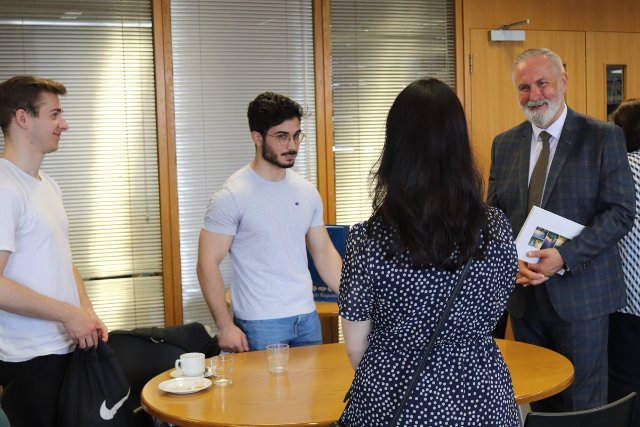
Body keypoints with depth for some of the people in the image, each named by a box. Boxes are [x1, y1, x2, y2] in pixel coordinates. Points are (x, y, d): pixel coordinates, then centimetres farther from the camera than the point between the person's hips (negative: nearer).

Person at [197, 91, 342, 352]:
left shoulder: (307, 192, 7)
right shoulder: (232, 196, -12)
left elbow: (324, 252, 13)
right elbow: (208, 264, -11)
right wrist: (225, 326, -15)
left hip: (307, 318, 6)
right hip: (260, 325, -6)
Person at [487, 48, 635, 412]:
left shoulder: (604, 137, -4)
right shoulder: (505, 144, 9)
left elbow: (621, 211, -10)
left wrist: (565, 257, -20)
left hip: (581, 292, -4)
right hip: (524, 292, 4)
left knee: (583, 404, 5)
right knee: (537, 398, 14)